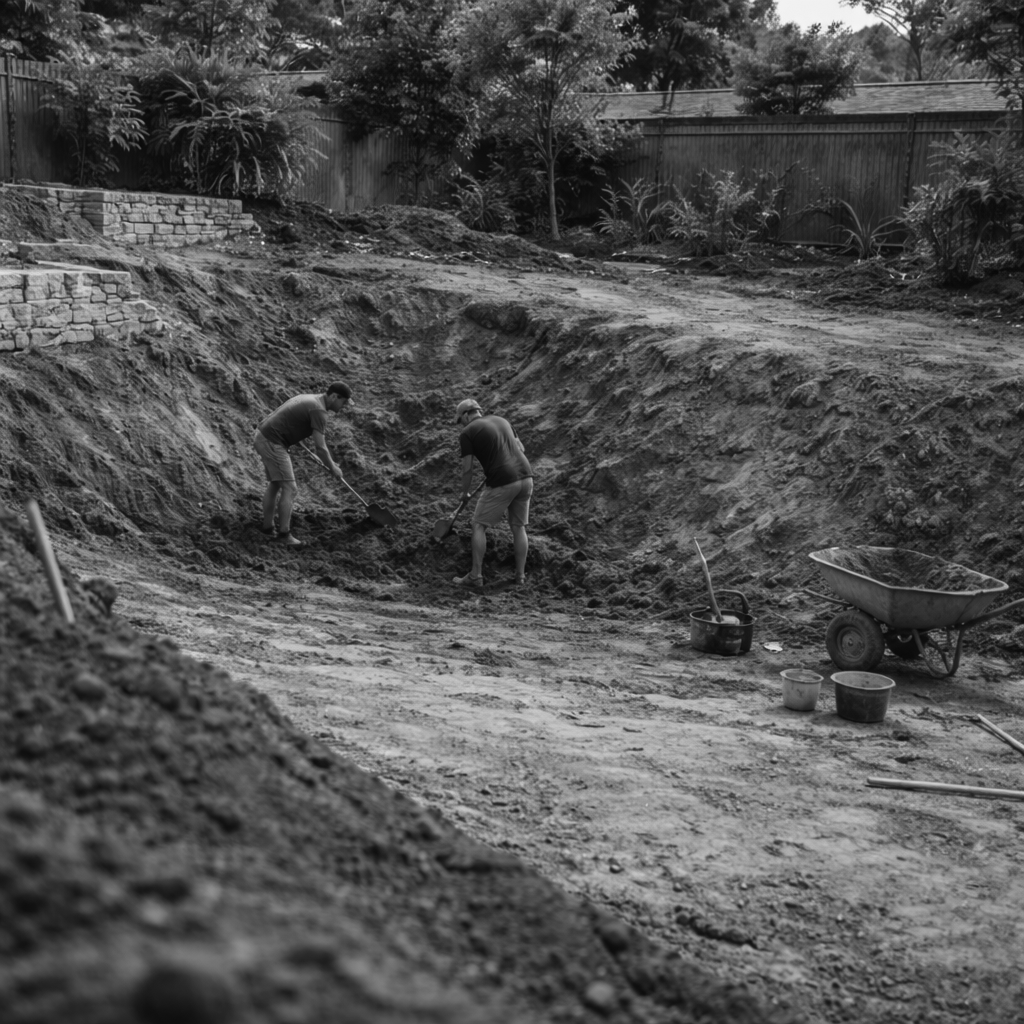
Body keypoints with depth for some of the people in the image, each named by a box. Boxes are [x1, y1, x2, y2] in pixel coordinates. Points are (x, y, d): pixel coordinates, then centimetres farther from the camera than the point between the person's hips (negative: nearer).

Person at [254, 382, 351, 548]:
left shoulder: (310, 399, 16)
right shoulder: (319, 410, -15)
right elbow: (320, 447, -17)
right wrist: (333, 468, -2)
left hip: (263, 436, 10)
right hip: (272, 443, -10)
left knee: (275, 484, 21)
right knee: (289, 488, -3)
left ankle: (267, 527, 28)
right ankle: (284, 533, 3)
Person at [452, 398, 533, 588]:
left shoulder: (467, 433, -1)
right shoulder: (501, 421, 17)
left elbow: (467, 469, -1)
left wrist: (465, 493, 14)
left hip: (501, 482, -6)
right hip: (525, 477, 6)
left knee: (479, 526, 6)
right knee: (518, 526, 15)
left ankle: (476, 576, 6)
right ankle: (520, 574, 18)